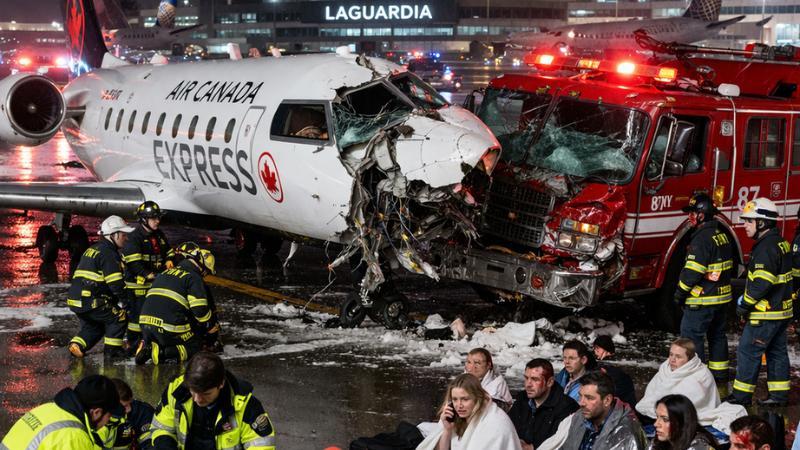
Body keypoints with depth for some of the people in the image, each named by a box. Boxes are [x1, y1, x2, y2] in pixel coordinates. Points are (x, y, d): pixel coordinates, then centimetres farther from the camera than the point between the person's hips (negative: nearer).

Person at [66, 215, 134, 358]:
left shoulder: (92, 250, 22)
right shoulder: (108, 253, -10)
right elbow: (115, 282, -17)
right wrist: (123, 300, -3)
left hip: (75, 298, 9)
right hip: (90, 302, -9)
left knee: (93, 326, 25)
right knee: (118, 316, 4)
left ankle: (77, 345, 9)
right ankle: (112, 348, 7)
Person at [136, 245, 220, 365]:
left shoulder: (164, 273, 23)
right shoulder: (194, 278, -1)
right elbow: (200, 309, -11)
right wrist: (213, 328, 5)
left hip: (145, 322, 7)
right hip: (170, 327, -7)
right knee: (195, 347, 8)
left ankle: (147, 346, -1)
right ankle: (162, 353, -14)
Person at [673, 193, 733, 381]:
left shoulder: (702, 238, -19)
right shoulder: (721, 234, 12)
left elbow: (693, 270, -22)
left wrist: (680, 292, -11)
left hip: (703, 298, -10)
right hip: (722, 296, 10)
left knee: (691, 335, -4)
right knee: (717, 335, 16)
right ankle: (720, 376, 23)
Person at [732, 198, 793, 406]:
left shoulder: (766, 247, -20)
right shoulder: (780, 243, 13)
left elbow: (762, 282, -26)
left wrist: (744, 304, -15)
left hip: (766, 312, -10)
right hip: (782, 310, 10)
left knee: (748, 351, -3)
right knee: (777, 352, 14)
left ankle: (742, 395, 1)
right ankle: (779, 395, 19)